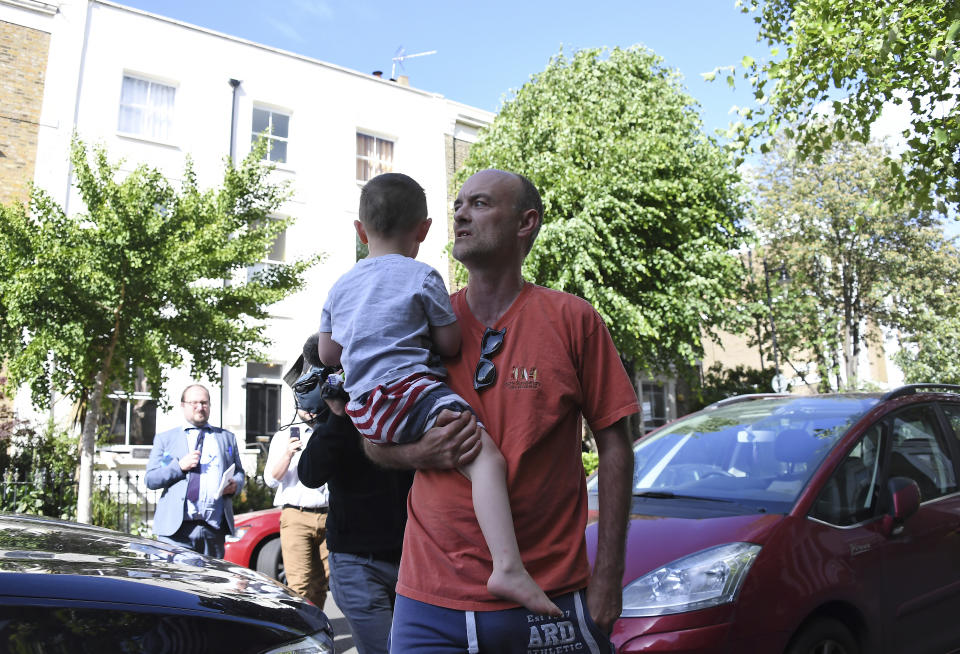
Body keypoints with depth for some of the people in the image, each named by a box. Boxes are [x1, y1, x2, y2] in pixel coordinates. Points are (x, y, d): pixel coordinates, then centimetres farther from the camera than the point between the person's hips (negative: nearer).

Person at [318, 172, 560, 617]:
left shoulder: (340, 287, 18)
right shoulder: (422, 278, -1)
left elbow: (327, 354, 23)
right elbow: (451, 344, -2)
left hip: (364, 409, 8)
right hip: (411, 388, -8)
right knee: (486, 457, -22)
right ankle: (507, 567, -40)